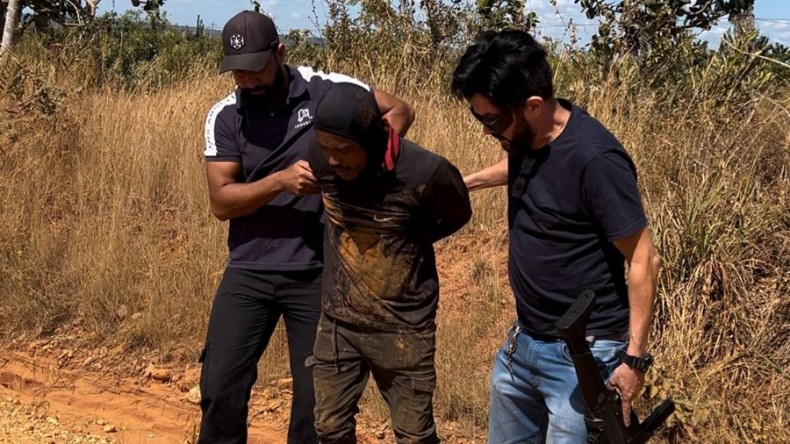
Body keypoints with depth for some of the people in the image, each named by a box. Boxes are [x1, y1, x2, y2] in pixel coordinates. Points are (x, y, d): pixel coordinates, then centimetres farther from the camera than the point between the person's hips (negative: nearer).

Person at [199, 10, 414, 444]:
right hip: (249, 271, 1)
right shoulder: (224, 117, -2)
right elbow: (220, 201, -8)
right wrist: (280, 180, -24)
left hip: (316, 272, -1)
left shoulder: (326, 89, -6)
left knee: (318, 394, 7)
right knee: (220, 387, 2)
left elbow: (400, 108, 2)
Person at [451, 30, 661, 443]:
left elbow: (643, 260, -20)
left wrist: (635, 357, -19)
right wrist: (465, 182, 19)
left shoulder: (594, 160, -25)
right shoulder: (527, 135, -3)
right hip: (522, 342, 8)